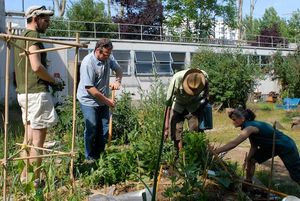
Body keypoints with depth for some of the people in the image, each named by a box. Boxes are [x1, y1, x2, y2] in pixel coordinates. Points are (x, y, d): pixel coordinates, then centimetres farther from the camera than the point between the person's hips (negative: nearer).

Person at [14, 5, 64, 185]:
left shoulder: (21, 36, 19)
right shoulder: (33, 35, -11)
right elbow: (36, 67, -22)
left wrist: (50, 80, 13)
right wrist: (54, 80, -7)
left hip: (24, 92, 10)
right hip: (36, 92, -10)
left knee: (29, 137, 14)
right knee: (38, 139, -4)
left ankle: (24, 178, 21)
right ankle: (34, 181, 1)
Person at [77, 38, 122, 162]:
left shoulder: (108, 58, -4)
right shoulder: (88, 63, -24)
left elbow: (118, 70, 14)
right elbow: (90, 88, -24)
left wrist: (117, 81, -9)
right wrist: (107, 100, -19)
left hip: (103, 100, 7)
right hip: (89, 101, -6)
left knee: (105, 129, 10)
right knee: (91, 129, -3)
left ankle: (100, 154, 24)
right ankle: (90, 157, 13)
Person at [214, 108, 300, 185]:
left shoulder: (250, 128, -31)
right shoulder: (250, 125, -3)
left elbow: (234, 143, -40)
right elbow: (254, 146, -3)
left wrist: (215, 151, -43)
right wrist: (247, 160, -14)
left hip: (286, 147, -9)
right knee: (251, 160, 3)